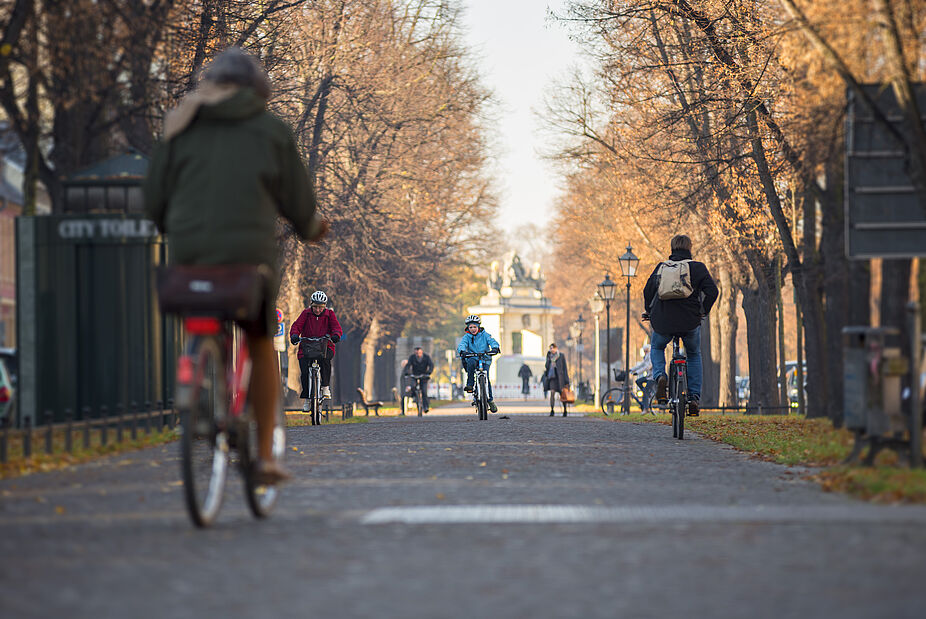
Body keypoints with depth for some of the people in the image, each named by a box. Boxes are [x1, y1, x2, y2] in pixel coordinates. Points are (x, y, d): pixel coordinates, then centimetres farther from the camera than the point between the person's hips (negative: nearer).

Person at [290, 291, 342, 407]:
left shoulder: (329, 314, 4)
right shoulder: (306, 313, 4)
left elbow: (336, 327, -6)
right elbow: (297, 325, -5)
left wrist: (336, 335, -30)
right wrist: (294, 335, -27)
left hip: (325, 346, -1)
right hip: (307, 347, 1)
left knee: (324, 358, -36)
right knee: (304, 373, -16)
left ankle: (326, 387, -22)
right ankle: (307, 398, 3)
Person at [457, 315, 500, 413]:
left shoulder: (484, 334, 3)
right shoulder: (467, 337, 4)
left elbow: (492, 341, -11)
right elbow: (462, 344, -13)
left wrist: (495, 348, -34)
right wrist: (461, 351, -37)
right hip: (472, 358, 0)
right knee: (470, 362, -36)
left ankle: (490, 400, -4)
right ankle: (470, 385, -30)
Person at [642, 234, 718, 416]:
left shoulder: (661, 267, 9)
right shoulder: (697, 267, 2)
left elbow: (648, 291, 12)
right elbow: (712, 291, -7)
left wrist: (649, 312, 27)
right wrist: (703, 311, 7)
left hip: (662, 322, 1)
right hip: (690, 322, -1)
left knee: (657, 348, 31)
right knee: (694, 355, 25)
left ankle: (660, 376, 0)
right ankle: (694, 398, 15)